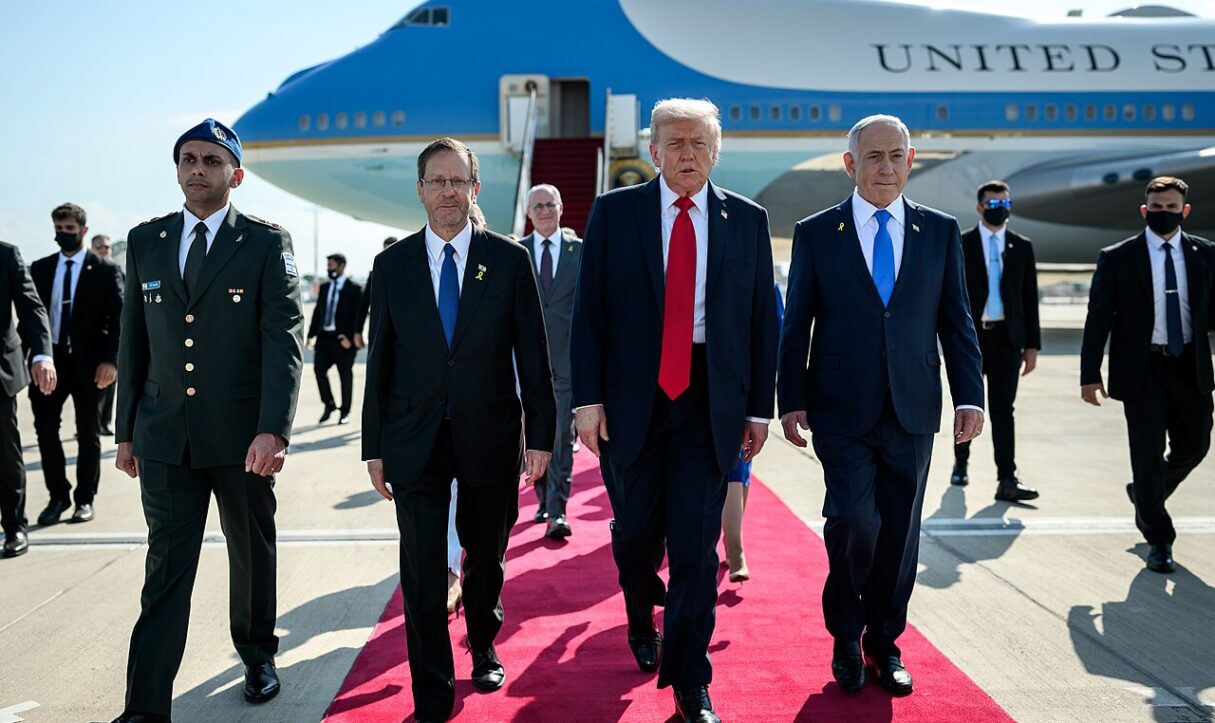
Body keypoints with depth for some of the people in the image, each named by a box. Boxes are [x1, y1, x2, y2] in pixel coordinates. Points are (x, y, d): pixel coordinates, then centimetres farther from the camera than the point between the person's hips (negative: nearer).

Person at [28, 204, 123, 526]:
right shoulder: (40, 268, 9)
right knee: (45, 429, 0)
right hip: (51, 358, 3)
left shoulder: (105, 270, -1)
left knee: (88, 434, 7)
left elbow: (119, 318, -5)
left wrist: (110, 359, -14)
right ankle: (58, 496, 15)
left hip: (88, 362, -3)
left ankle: (85, 499, 18)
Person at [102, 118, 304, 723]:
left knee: (252, 556, 15)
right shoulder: (146, 241, 8)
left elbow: (285, 340, -12)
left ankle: (257, 656, 37)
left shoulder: (267, 243, -4)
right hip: (165, 439, 2)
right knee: (166, 570, 1)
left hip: (243, 438, -2)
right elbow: (134, 343, 12)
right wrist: (126, 432, 11)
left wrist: (273, 429, -23)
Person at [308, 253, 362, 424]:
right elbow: (318, 311, 14)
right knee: (319, 368, -5)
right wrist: (311, 334, 5)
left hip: (343, 338, -5)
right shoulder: (324, 287, 14)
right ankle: (329, 405, 13)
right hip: (324, 336, 5)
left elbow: (358, 315, -8)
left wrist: (351, 337, -17)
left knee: (345, 374, 4)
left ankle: (345, 411, 15)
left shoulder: (353, 289, -3)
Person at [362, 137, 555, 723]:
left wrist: (540, 434, -3)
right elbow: (379, 362, 5)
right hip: (415, 441, 0)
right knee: (422, 573, 1)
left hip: (490, 437, 0)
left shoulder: (510, 260, 0)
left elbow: (533, 356, 0)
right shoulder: (392, 265, 4)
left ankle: (483, 648, 43)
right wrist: (374, 447, 4)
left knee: (486, 558, 16)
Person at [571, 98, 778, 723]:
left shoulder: (748, 221, 5)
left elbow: (762, 320, 6)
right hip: (630, 396, 0)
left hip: (710, 399, 0)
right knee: (635, 531, 12)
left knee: (696, 544, 0)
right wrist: (587, 398, -8)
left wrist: (759, 408, 3)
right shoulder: (613, 212, 2)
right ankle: (642, 624, 44)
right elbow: (588, 312, -1)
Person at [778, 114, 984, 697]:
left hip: (912, 410, 3)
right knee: (855, 520, -12)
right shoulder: (815, 233, 3)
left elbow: (956, 321, 8)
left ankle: (884, 643, 27)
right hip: (842, 411, -2)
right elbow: (796, 326, 3)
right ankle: (845, 636, 14)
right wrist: (792, 401, -3)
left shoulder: (940, 231, 8)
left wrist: (970, 397, 1)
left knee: (900, 533, 8)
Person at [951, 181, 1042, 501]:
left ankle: (1007, 481, -4)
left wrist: (1032, 345, 3)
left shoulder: (1022, 247, 8)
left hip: (1007, 338, 1)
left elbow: (1029, 298, 7)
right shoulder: (960, 244, 1)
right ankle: (961, 464, 31)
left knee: (1003, 409, -2)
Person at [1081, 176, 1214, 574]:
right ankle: (1159, 541, 12)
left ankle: (1143, 493, 40)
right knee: (1148, 453, 0)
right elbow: (1098, 318, -4)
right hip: (1142, 369, -3)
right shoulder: (1117, 258, -3)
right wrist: (1090, 374, -8)